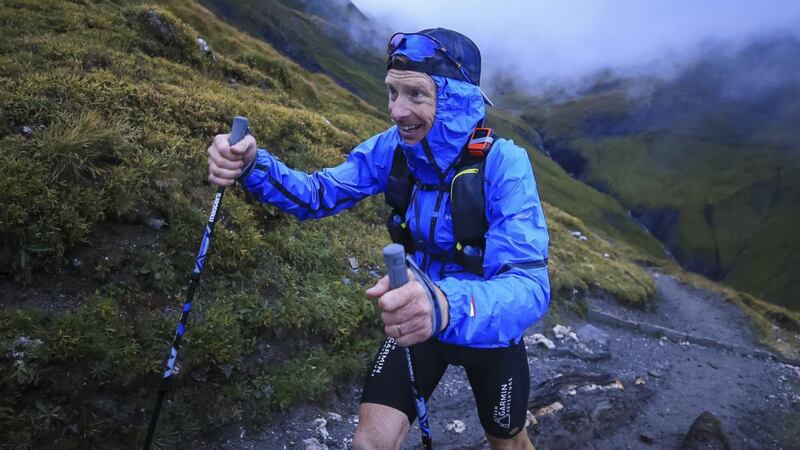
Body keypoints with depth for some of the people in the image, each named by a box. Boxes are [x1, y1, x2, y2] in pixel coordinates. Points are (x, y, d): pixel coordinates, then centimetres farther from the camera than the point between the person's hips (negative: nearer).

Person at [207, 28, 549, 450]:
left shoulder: (504, 164, -30)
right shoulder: (393, 147, -17)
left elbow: (529, 286, -39)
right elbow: (320, 194, -9)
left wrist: (448, 307, -61)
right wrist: (252, 166, -30)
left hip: (489, 327, -2)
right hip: (418, 317, 2)